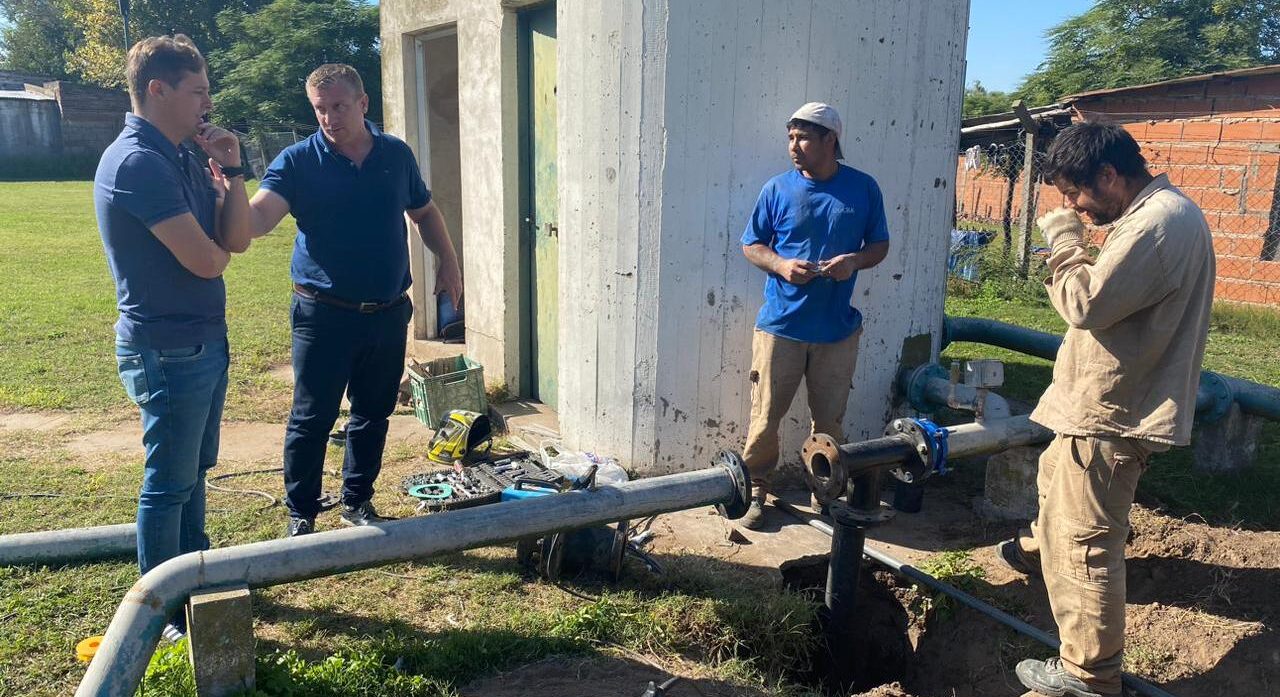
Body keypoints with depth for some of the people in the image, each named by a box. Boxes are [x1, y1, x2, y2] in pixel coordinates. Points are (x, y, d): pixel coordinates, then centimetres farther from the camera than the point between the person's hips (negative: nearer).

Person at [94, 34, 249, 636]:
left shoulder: (183, 160, 10)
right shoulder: (137, 162, -19)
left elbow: (236, 237, 6)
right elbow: (205, 260, -24)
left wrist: (230, 170, -6)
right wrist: (214, 248, 0)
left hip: (204, 340, 9)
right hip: (168, 349, -9)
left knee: (194, 469, 20)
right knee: (168, 483, 3)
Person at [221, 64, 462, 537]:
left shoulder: (397, 155, 5)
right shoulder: (297, 161, -6)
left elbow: (425, 213, 19)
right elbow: (259, 216, -21)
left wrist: (448, 261, 8)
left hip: (388, 315, 4)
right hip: (324, 315, -3)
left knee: (373, 414, 14)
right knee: (311, 419, 5)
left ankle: (357, 501, 32)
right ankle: (301, 515, 22)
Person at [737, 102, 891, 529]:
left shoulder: (863, 189, 2)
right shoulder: (777, 189, -1)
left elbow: (880, 245, 10)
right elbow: (751, 245, 5)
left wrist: (855, 260, -13)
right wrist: (781, 264, -15)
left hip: (838, 329, 1)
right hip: (780, 324, -1)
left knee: (830, 421, 12)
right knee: (766, 417, 2)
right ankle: (755, 492, 18)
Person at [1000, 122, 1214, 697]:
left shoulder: (1160, 223, -23)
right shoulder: (1161, 213, 11)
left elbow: (1086, 303, -26)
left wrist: (1064, 237, -14)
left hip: (1110, 417, -11)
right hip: (1108, 404, 11)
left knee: (1084, 541, -3)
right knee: (1055, 476, 32)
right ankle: (1040, 550, 58)